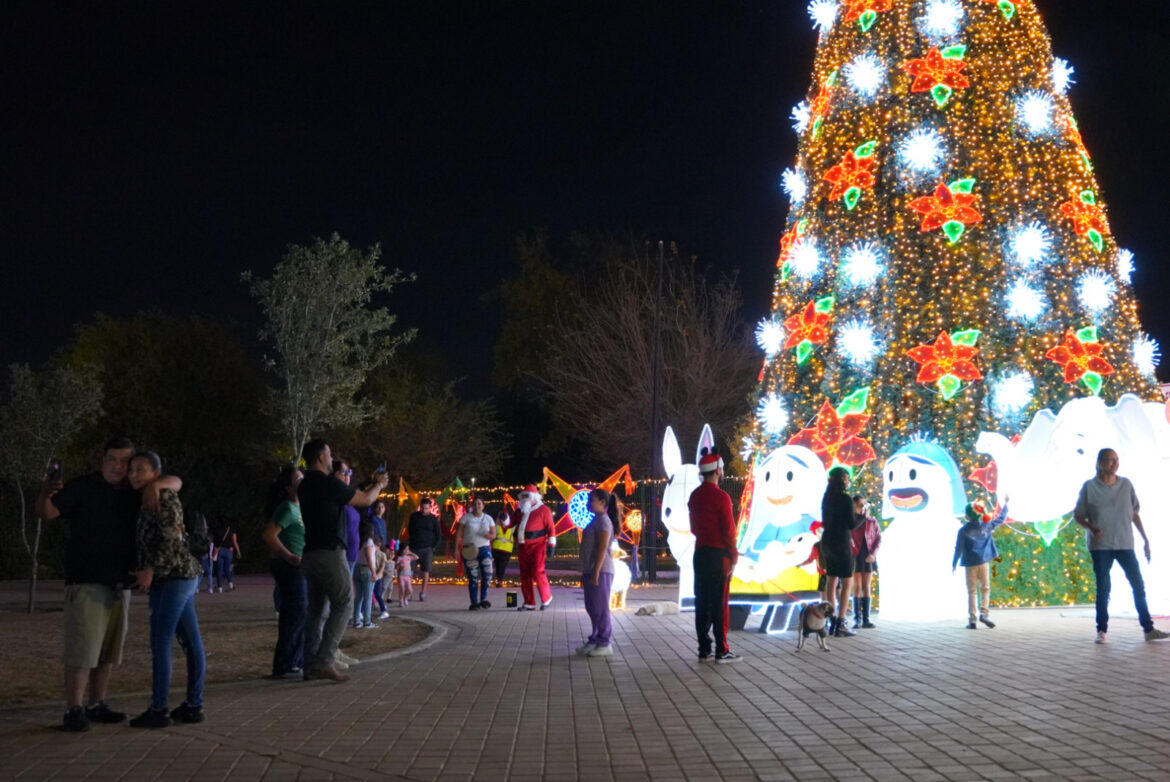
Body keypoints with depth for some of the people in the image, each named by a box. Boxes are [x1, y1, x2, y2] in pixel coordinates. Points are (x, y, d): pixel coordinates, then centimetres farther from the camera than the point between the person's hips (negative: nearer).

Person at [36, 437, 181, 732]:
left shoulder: (133, 492, 9)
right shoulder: (83, 487, -6)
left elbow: (176, 482, 5)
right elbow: (46, 513, -10)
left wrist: (156, 485, -15)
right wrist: (45, 493, -30)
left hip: (120, 584, 6)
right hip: (86, 582, -6)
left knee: (108, 651, 11)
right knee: (82, 649, -10)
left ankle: (96, 706, 21)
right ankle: (73, 711, -3)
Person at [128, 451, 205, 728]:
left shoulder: (164, 497, -9)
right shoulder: (144, 502, 19)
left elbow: (171, 537, -17)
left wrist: (150, 569, -19)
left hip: (175, 575, -9)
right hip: (182, 577, 9)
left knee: (160, 642, -7)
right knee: (191, 643, 9)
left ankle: (159, 710, -3)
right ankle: (194, 706, 13)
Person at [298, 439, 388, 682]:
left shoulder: (306, 486, 14)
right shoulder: (328, 483, -12)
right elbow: (366, 500, -1)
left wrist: (372, 485, 31)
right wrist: (379, 484, 18)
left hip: (310, 555, 8)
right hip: (330, 553, -8)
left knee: (316, 609, 10)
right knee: (343, 606, -2)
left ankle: (311, 665, 9)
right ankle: (325, 661, -11)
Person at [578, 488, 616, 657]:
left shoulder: (603, 520, -11)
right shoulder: (595, 520, 18)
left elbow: (602, 548, -19)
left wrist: (596, 573, -23)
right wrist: (585, 574, 21)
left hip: (600, 571, -10)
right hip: (591, 571, 10)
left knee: (600, 608, -6)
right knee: (592, 608, 13)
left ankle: (605, 644, -2)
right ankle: (595, 641, 20)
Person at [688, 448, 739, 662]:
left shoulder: (694, 496, 10)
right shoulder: (721, 496, -13)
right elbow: (728, 529, -13)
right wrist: (733, 556, -6)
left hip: (700, 554, 7)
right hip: (719, 555, -7)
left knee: (702, 602, 8)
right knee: (720, 603, -3)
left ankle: (704, 650, 11)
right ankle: (722, 651, 0)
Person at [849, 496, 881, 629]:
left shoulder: (872, 521, 5)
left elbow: (878, 538, 2)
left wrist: (873, 553, -10)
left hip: (868, 557, 2)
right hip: (855, 556, -2)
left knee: (866, 587, 4)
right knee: (857, 587, -3)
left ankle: (866, 619, 4)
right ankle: (857, 619, -1)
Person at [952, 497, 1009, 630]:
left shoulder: (963, 530, -8)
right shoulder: (986, 526, 0)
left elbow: (958, 548, -6)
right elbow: (1001, 518, 14)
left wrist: (954, 564, 4)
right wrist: (1005, 504, 26)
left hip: (970, 564, -1)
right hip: (984, 562, 1)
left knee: (972, 591, 5)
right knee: (985, 588, 10)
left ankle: (972, 619, 1)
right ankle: (984, 613, -10)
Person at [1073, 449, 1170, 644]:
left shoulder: (1126, 485, 5)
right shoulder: (1089, 487, -4)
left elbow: (1134, 514, 10)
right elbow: (1078, 515, 0)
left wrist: (1145, 539, 8)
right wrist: (1091, 528, -19)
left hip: (1125, 544, 3)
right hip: (1100, 545, -3)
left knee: (1138, 585, 2)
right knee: (1103, 588, 1)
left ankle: (1149, 629, 10)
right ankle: (1102, 631, 10)